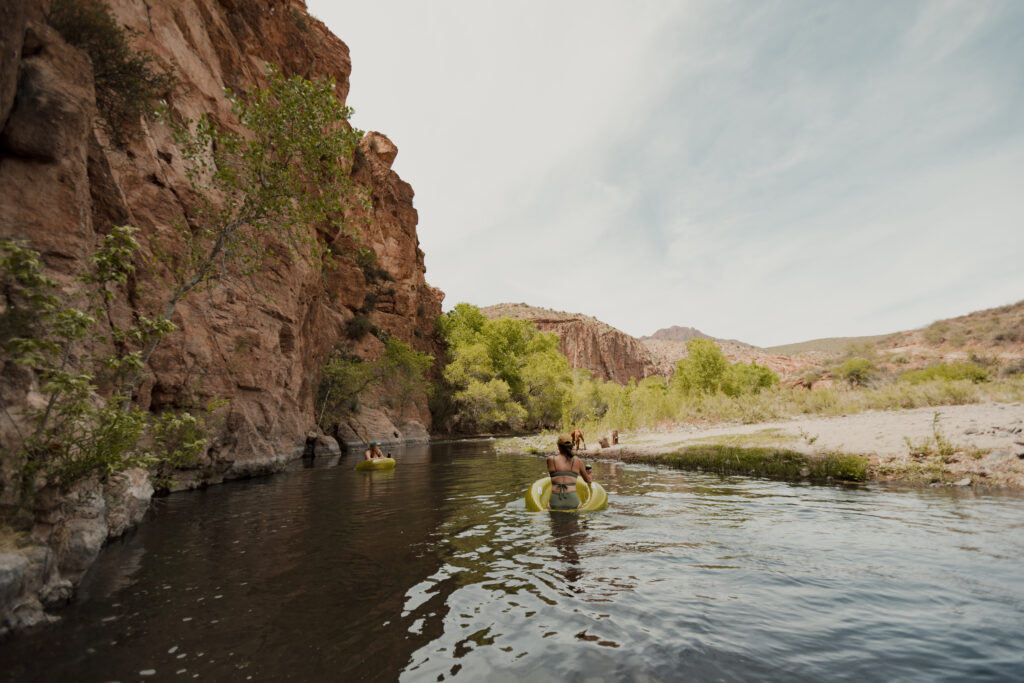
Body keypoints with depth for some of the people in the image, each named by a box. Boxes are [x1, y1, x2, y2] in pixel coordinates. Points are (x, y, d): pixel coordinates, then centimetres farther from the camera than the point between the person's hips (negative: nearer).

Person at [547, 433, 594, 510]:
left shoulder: (550, 459, 2)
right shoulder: (578, 461, 5)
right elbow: (588, 480, 20)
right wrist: (591, 477, 44)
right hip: (572, 503, 1)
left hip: (555, 504, -1)